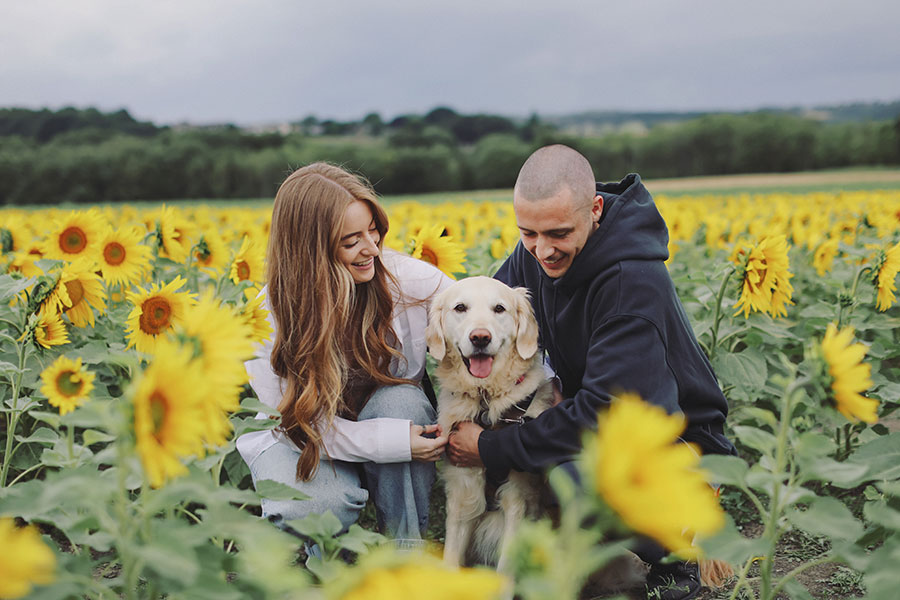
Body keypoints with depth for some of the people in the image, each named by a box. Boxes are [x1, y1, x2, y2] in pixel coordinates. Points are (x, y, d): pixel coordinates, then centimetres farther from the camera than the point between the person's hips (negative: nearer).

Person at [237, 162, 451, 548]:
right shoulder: (269, 314, -22)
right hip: (303, 443, -2)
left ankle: (407, 548, -17)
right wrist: (392, 442, -31)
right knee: (314, 507, -34)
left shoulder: (403, 277, -18)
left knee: (399, 398, -32)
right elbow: (298, 423, -19)